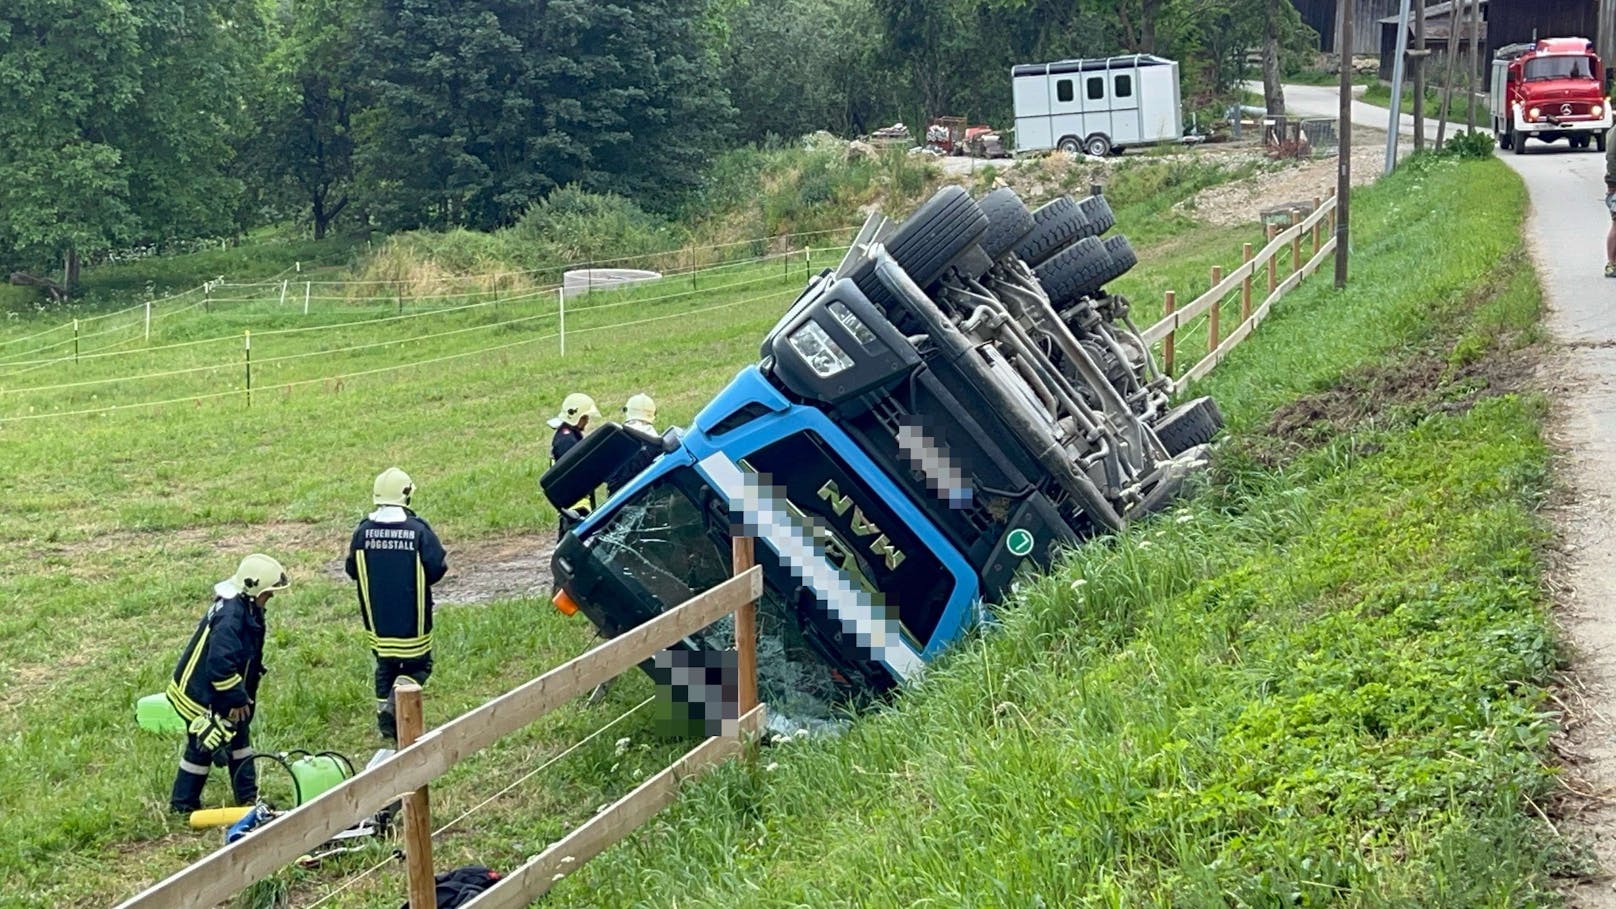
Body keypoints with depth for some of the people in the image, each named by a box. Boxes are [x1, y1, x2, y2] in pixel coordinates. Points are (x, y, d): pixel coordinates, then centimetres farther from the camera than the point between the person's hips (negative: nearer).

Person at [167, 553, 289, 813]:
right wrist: (237, 699, -24)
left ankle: (247, 796, 27)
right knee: (203, 747, 2)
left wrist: (245, 696, 14)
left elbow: (250, 659, 13)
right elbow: (220, 663, -34)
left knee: (240, 736, 16)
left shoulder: (248, 610, 2)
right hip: (201, 695, -10)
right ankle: (183, 804, 16)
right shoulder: (230, 615, -30)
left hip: (222, 693, 10)